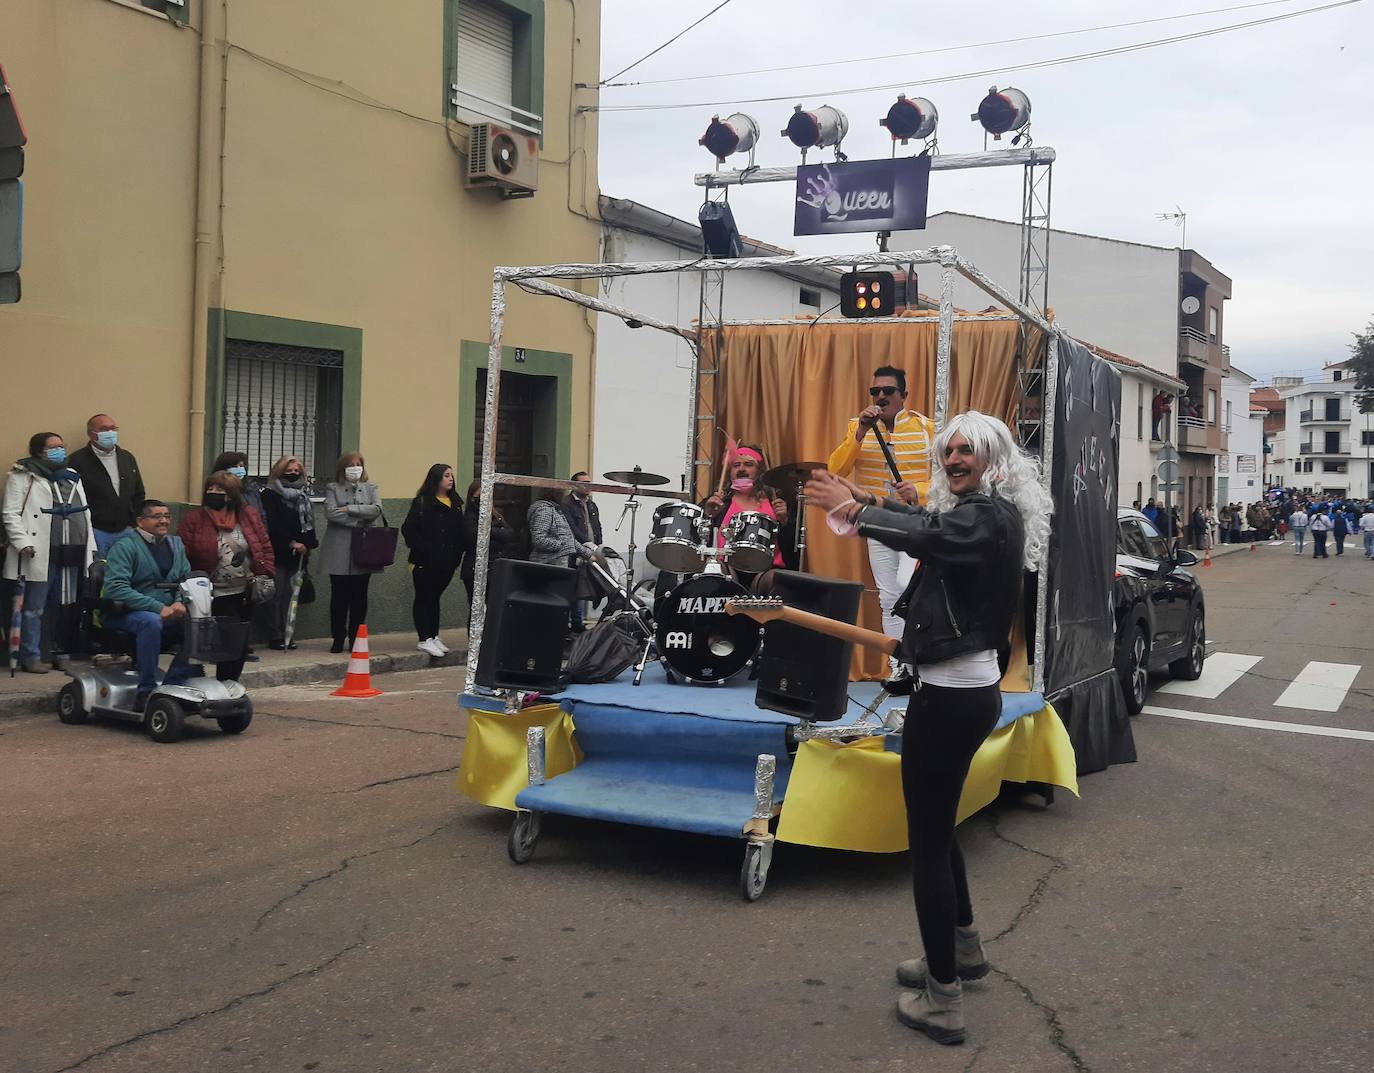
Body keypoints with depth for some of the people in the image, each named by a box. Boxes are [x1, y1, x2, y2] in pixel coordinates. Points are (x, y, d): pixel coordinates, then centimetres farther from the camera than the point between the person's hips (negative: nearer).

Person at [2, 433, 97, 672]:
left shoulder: (72, 476, 19)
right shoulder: (23, 476, 0)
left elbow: (85, 514, 20)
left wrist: (90, 547, 14)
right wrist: (23, 543, -17)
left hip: (71, 554, 6)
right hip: (40, 554, -6)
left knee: (67, 606, 7)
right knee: (34, 608, -1)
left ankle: (63, 654, 17)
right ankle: (31, 657, 6)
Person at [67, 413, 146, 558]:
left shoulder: (127, 459, 15)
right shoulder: (78, 460, -3)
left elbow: (139, 494, 20)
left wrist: (132, 523, 10)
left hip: (125, 531, 5)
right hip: (96, 533, -5)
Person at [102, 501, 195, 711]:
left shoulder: (176, 544, 14)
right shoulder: (124, 546, -7)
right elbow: (115, 587, -19)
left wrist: (180, 603, -11)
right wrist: (159, 608, -26)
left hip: (167, 613, 6)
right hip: (124, 614, -6)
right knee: (151, 621, -38)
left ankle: (172, 686, -13)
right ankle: (146, 692, -29)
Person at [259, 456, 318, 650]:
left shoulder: (302, 497, 18)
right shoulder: (270, 495, -2)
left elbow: (309, 524, 15)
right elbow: (273, 525, -10)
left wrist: (307, 544, -1)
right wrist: (291, 543, -15)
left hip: (297, 555, 5)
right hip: (278, 553, -5)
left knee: (290, 594, 4)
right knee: (278, 594, -6)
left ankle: (286, 634, 8)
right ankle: (276, 637, -3)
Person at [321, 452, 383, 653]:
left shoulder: (370, 488, 13)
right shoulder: (333, 488, 6)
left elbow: (376, 509, -6)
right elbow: (330, 512, -10)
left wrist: (349, 509, -11)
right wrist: (359, 520, -11)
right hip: (339, 551, -2)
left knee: (359, 596, 4)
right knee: (339, 596, 1)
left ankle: (356, 638, 12)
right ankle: (338, 639, 10)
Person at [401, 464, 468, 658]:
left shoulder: (455, 504, 11)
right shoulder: (422, 502, -7)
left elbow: (461, 532, 12)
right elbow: (408, 529, -12)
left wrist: (456, 554, -1)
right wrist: (425, 550, -17)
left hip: (446, 562, 6)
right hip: (425, 562, -6)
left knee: (434, 597, 15)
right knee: (424, 598, 1)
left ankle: (434, 637, 21)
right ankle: (425, 639, 2)